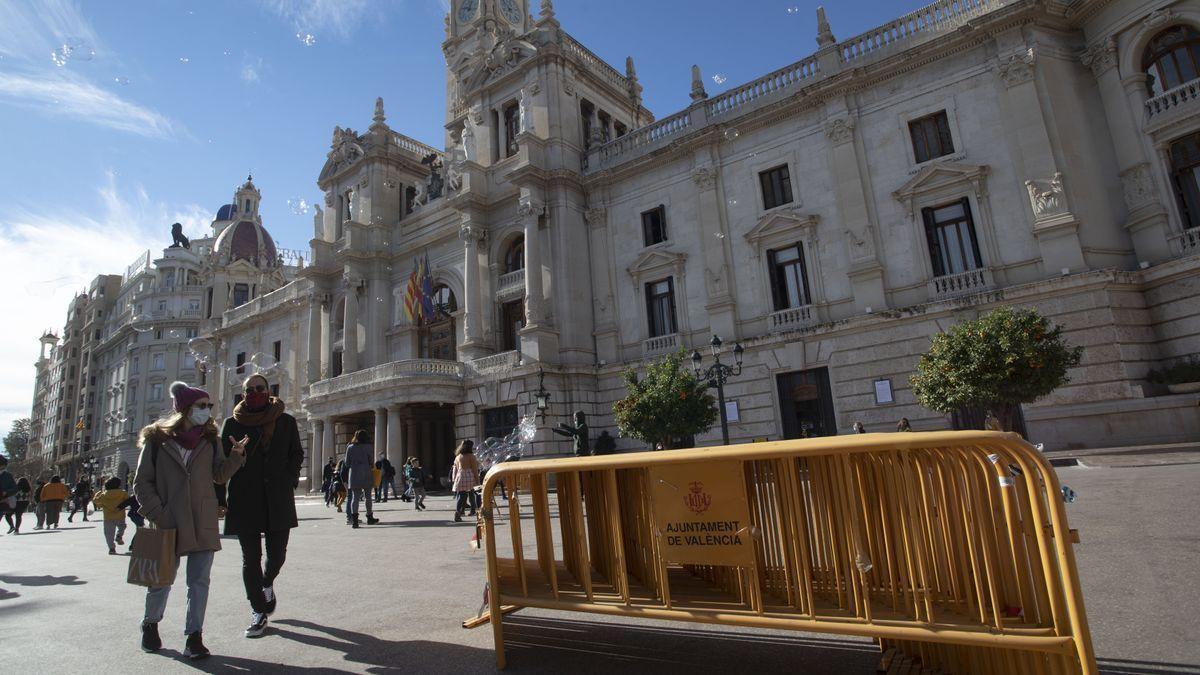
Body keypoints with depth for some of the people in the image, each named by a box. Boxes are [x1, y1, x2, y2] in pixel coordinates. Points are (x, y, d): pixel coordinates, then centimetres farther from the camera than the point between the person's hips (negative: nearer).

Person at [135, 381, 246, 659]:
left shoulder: (208, 440, 6)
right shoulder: (157, 439, -3)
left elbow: (220, 475, 4)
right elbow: (142, 483, 0)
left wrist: (235, 455, -14)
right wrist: (158, 515, -9)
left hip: (203, 524, 2)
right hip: (169, 523, -2)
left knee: (199, 581, 3)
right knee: (161, 580, 11)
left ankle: (194, 636, 11)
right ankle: (150, 625, 38)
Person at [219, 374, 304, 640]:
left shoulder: (286, 421, 5)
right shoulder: (233, 423, 4)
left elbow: (297, 454, 13)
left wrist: (289, 481, -1)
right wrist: (219, 498, -3)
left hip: (278, 499, 1)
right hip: (244, 500, 0)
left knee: (277, 554, 5)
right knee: (251, 558, 4)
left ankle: (267, 583, 39)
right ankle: (258, 612, 17)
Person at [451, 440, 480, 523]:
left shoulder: (457, 457, 17)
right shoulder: (471, 456, -1)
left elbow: (455, 469, 18)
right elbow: (475, 470, -2)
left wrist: (454, 480, 20)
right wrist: (477, 481, 0)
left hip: (459, 478, 6)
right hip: (469, 480, -6)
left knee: (460, 497, 7)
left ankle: (457, 515, 2)